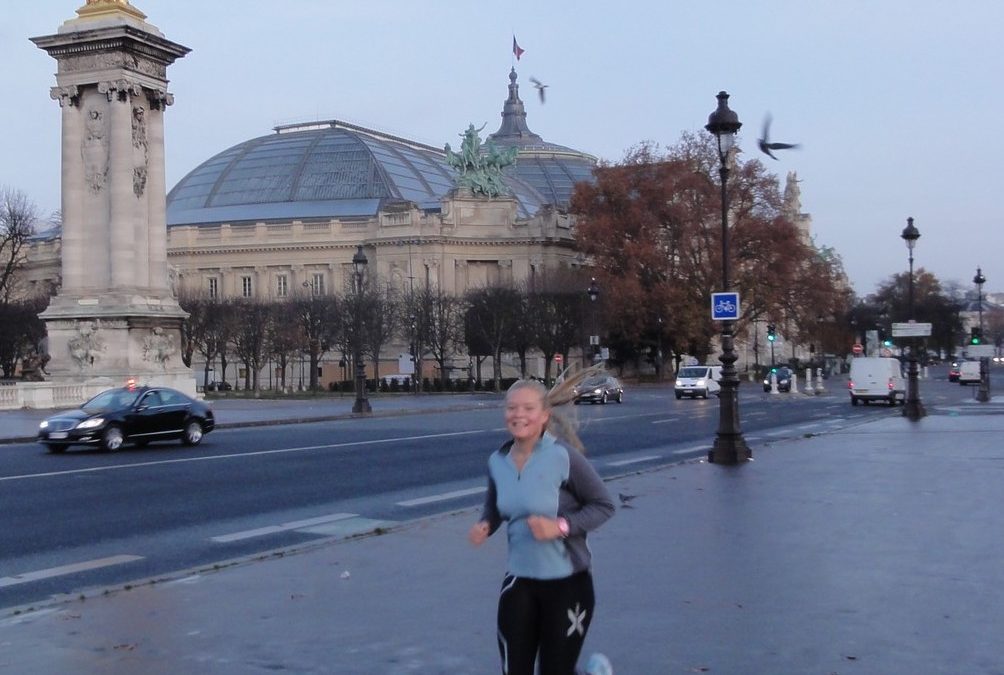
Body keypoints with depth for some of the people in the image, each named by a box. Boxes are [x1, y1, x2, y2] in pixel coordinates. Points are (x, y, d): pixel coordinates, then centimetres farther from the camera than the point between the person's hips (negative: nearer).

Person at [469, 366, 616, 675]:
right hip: (518, 580, 4)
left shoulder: (563, 456, -18)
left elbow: (603, 505, -10)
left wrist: (561, 526, -23)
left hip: (567, 582, -4)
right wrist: (485, 524, -6)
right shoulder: (498, 461, -3)